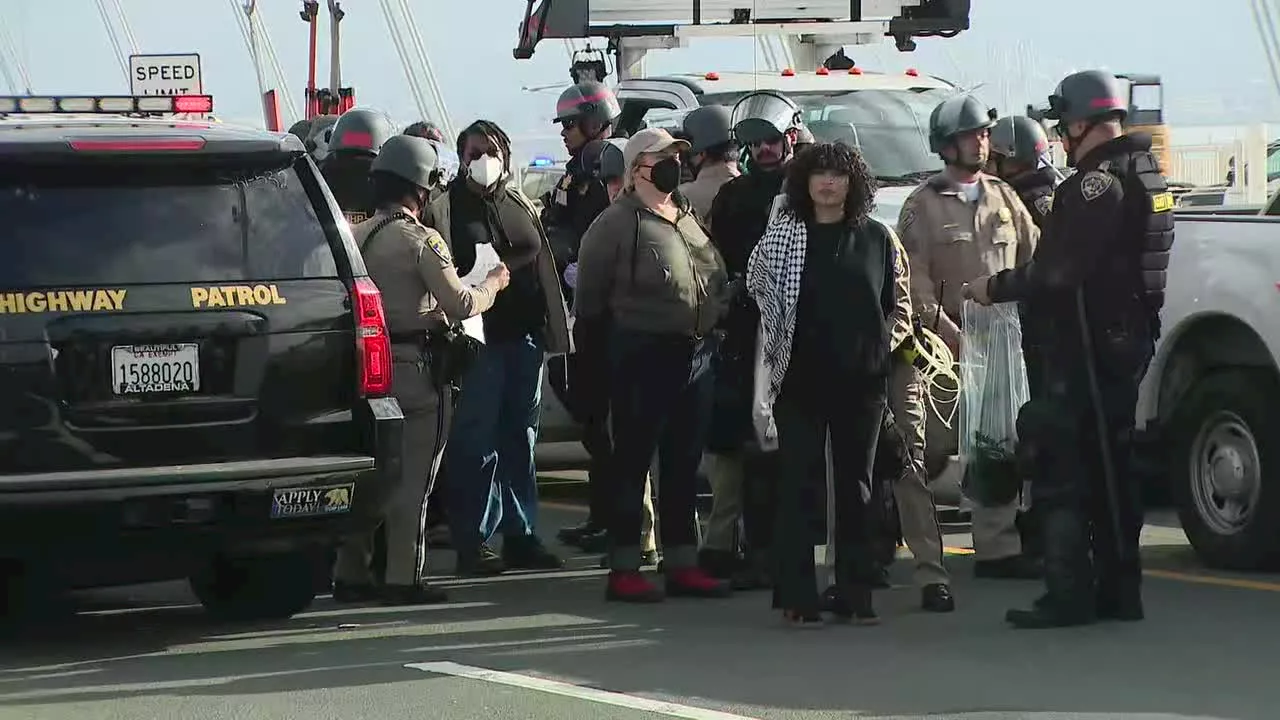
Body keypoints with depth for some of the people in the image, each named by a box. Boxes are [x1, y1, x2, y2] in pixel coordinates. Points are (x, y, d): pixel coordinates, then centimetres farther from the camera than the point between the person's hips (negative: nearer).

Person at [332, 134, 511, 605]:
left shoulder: (356, 237, 9)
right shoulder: (420, 240, -12)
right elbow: (461, 304, -14)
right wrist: (493, 283, 5)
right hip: (413, 363, -7)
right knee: (411, 475, -2)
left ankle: (350, 572, 15)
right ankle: (403, 579, -1)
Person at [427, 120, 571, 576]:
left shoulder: (520, 205, 15)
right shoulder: (446, 209, -3)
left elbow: (543, 265, 18)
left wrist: (553, 330, 15)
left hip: (523, 335, 6)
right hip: (478, 339, -6)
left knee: (520, 440, 10)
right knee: (475, 444, -6)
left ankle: (521, 536, 17)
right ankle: (472, 544, -2)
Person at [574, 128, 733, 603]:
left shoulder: (689, 219, 16)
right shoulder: (617, 224, -8)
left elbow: (718, 280, 26)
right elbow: (590, 295, -8)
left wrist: (711, 324, 15)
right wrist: (605, 347, -6)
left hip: (695, 355, 8)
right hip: (642, 356, -8)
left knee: (684, 465, 12)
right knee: (632, 461, -3)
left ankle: (682, 564, 19)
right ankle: (624, 570, 1)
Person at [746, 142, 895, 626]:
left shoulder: (875, 237, 7)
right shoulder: (784, 233, 1)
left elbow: (890, 303, 13)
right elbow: (758, 287, 0)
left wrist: (880, 351, 5)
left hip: (861, 378, 2)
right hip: (802, 379, -2)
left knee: (856, 485, 7)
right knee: (799, 484, -3)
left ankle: (855, 594, 11)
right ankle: (797, 597, -1)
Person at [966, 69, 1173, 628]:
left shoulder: (1095, 184, -18)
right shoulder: (1146, 175, 14)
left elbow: (1056, 271, -21)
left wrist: (994, 287, -7)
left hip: (1088, 345, -10)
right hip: (1131, 340, 10)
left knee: (1061, 465, -6)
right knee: (1109, 463, 16)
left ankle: (1069, 595, -9)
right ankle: (1118, 591, 21)